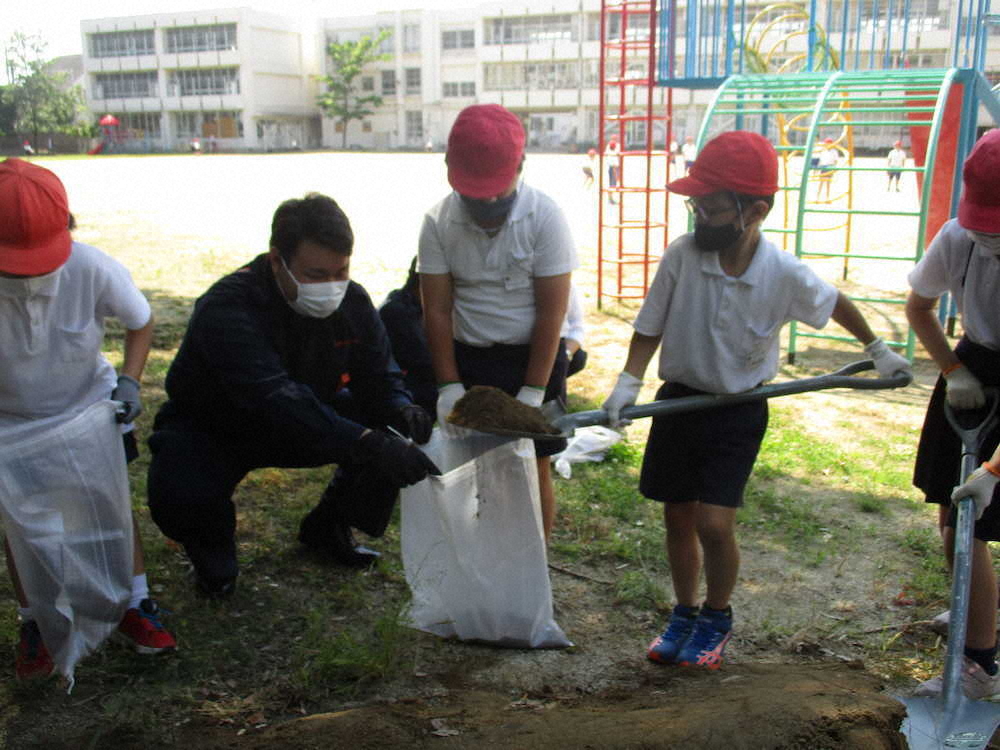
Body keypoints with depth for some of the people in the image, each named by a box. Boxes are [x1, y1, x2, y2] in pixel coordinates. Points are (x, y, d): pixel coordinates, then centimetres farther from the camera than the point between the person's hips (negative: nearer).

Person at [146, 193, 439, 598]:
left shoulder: (352, 301, -15)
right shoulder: (226, 309, -34)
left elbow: (378, 375, -10)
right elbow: (279, 401, -47)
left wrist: (401, 409, -36)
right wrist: (369, 444, -57)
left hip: (307, 421, 5)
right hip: (214, 427, -4)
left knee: (392, 434, -18)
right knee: (179, 496, -35)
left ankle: (327, 526, 9)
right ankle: (212, 549, 4)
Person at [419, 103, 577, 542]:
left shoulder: (544, 217, -15)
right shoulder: (438, 222, -7)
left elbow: (551, 312, -14)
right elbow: (437, 310, -5)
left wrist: (532, 391, -16)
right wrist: (449, 386, -10)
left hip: (533, 357, -2)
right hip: (466, 358, 2)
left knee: (534, 471, 7)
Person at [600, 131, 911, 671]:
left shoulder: (785, 274, -16)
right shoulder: (682, 254, -14)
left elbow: (835, 304, 6)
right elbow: (650, 327, -3)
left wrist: (876, 350, 19)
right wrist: (628, 382, -16)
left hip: (739, 411, -2)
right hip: (678, 401, 2)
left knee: (714, 524, -9)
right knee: (678, 519, 12)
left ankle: (716, 617, 20)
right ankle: (684, 612, 35)